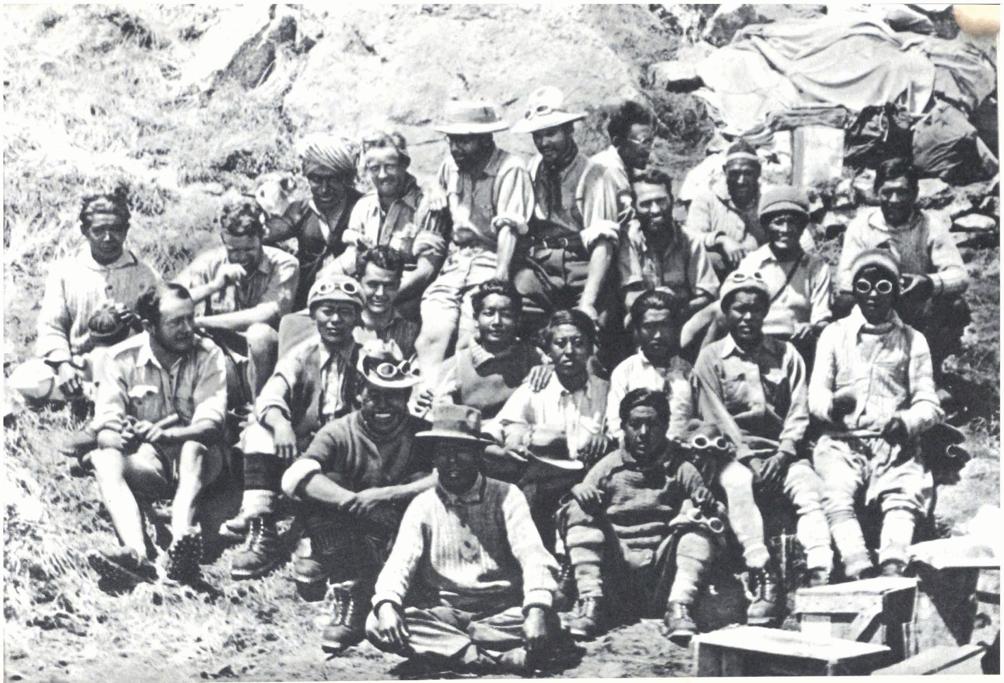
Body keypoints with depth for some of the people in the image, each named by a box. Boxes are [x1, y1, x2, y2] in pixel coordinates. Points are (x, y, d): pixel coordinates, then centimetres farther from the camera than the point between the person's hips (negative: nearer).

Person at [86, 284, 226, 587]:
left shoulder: (208, 355, -8)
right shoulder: (123, 359, -5)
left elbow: (210, 424, -19)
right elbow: (105, 431, -10)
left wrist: (165, 435, -39)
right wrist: (121, 440, -36)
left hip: (197, 460, -1)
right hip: (148, 460, 1)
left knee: (193, 446, -34)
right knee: (105, 460, -28)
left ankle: (180, 543, -57)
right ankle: (137, 552, -52)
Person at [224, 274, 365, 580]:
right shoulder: (301, 355, 4)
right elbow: (270, 396, -13)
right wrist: (279, 422, -36)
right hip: (299, 448, 1)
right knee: (260, 431, -24)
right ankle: (259, 530, -31)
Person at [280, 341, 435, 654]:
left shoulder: (419, 434, -1)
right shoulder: (339, 433, -3)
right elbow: (295, 477, -21)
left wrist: (385, 495, -28)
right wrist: (356, 502, -36)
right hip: (347, 536, 0)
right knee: (326, 483, -22)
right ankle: (346, 593, -29)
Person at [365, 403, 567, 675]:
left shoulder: (506, 497, 1)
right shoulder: (422, 506, 7)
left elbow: (532, 555, -12)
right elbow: (400, 562, -5)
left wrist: (537, 609, -31)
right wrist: (387, 603, -28)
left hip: (503, 614, -2)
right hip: (444, 612, 2)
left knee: (548, 625, -32)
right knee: (378, 625, -26)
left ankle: (446, 646, -21)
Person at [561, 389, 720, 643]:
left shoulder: (681, 470, 10)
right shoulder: (608, 467, 11)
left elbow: (718, 519, 4)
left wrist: (709, 508, -19)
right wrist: (578, 492, -16)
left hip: (663, 570, 0)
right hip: (614, 569, 0)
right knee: (578, 510, -16)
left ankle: (678, 607, -29)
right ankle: (591, 602, -26)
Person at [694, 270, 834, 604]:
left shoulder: (786, 355, 16)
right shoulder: (711, 357, 10)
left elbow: (799, 413, 8)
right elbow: (716, 417, 0)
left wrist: (783, 454, -10)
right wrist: (749, 459, -12)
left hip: (783, 451, 2)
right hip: (735, 453, -2)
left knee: (810, 490, -28)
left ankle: (821, 573, -41)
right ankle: (766, 584, -36)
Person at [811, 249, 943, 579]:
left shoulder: (912, 340, 17)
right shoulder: (835, 333, 17)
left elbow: (928, 403, 9)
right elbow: (815, 395, 9)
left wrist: (906, 422, -15)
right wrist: (833, 405, -16)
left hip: (894, 443, 0)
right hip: (842, 440, 0)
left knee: (904, 494, -30)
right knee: (835, 493, -31)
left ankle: (893, 568, -46)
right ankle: (859, 569, -46)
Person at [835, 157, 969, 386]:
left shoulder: (931, 226, -4)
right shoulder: (862, 225, -2)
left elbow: (960, 276, -13)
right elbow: (844, 278, -10)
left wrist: (931, 283, -37)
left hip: (923, 326, 0)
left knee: (956, 308, -28)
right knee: (846, 303, -28)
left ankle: (932, 374, -3)